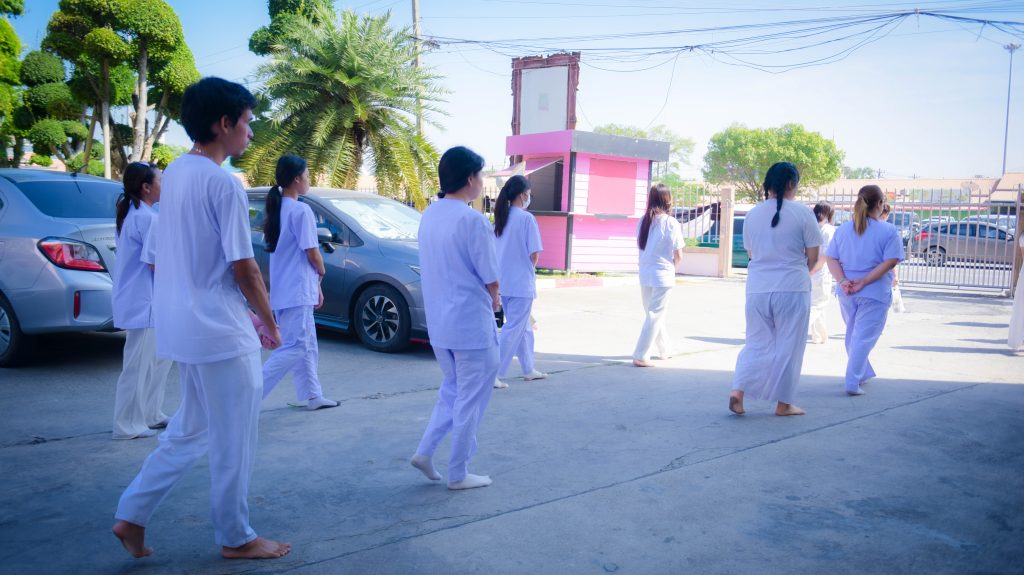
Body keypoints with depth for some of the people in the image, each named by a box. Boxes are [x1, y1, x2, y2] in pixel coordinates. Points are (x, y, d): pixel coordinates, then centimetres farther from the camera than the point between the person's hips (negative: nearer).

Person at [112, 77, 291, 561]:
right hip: (222, 331, -9)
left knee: (191, 429, 22)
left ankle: (132, 515, 23)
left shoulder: (175, 172, 9)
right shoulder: (224, 184, -18)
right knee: (234, 441, 6)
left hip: (184, 326, 9)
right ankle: (236, 538, 20)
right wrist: (270, 323, -3)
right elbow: (244, 269, -18)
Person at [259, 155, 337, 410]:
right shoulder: (301, 210, -15)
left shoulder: (277, 209, 12)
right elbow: (312, 254, -16)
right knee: (295, 347, -7)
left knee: (307, 345, 16)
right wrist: (321, 274, 7)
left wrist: (315, 286, 15)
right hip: (297, 291, -9)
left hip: (283, 290, 9)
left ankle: (313, 396, 22)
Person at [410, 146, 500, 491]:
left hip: (438, 323, 8)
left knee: (452, 389, 24)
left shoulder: (428, 216, 6)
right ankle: (458, 474, 16)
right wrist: (494, 303, 8)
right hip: (472, 325, -7)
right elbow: (491, 280, -15)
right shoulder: (473, 221, -18)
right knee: (470, 400, 6)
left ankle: (425, 452, 18)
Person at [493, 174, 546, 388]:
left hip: (504, 283, 8)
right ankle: (495, 374, -6)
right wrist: (529, 269, 6)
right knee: (514, 329, -3)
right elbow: (534, 254, -13)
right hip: (521, 283, -8)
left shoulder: (501, 218, 8)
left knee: (524, 327, 20)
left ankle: (529, 369, 29)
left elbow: (494, 251, 12)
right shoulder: (526, 218, -14)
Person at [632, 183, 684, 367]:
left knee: (654, 314, 19)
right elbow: (678, 255, -9)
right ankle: (640, 356, -3)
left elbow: (641, 246, 7)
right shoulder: (670, 223, -11)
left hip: (645, 274, 6)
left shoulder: (643, 221, 3)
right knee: (655, 316, 0)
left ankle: (665, 349, 33)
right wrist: (673, 265, 9)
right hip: (662, 275, -6)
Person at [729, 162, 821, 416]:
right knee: (788, 346, 8)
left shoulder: (753, 214, 5)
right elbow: (813, 256, -1)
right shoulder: (802, 213, -6)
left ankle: (738, 390, -3)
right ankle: (784, 403, 14)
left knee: (756, 343, 13)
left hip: (757, 288, 4)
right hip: (792, 289, -3)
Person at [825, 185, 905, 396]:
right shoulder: (889, 231, -7)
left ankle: (864, 373, 36)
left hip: (846, 292, 5)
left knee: (853, 335, 20)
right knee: (863, 337, 0)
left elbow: (831, 258, -1)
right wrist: (864, 281, -17)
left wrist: (842, 281, -11)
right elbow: (890, 262, -17)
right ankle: (853, 382, -3)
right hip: (874, 294, -5)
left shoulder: (843, 229, 5)